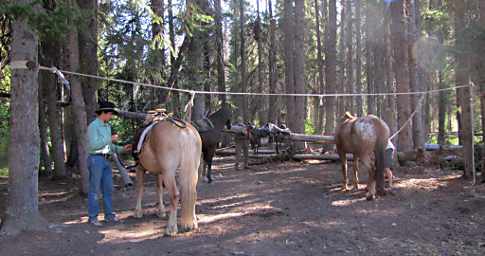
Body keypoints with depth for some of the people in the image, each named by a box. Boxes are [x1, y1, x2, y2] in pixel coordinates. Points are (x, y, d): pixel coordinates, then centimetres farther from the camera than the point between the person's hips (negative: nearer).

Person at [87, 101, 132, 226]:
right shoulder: (93, 126, -10)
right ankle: (93, 217, 5)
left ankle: (109, 215, 17)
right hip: (96, 159, -8)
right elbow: (93, 145, -19)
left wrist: (122, 149, 7)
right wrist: (110, 139, -15)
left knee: (108, 189, 9)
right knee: (94, 189, -2)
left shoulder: (107, 126, 14)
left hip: (106, 160, 8)